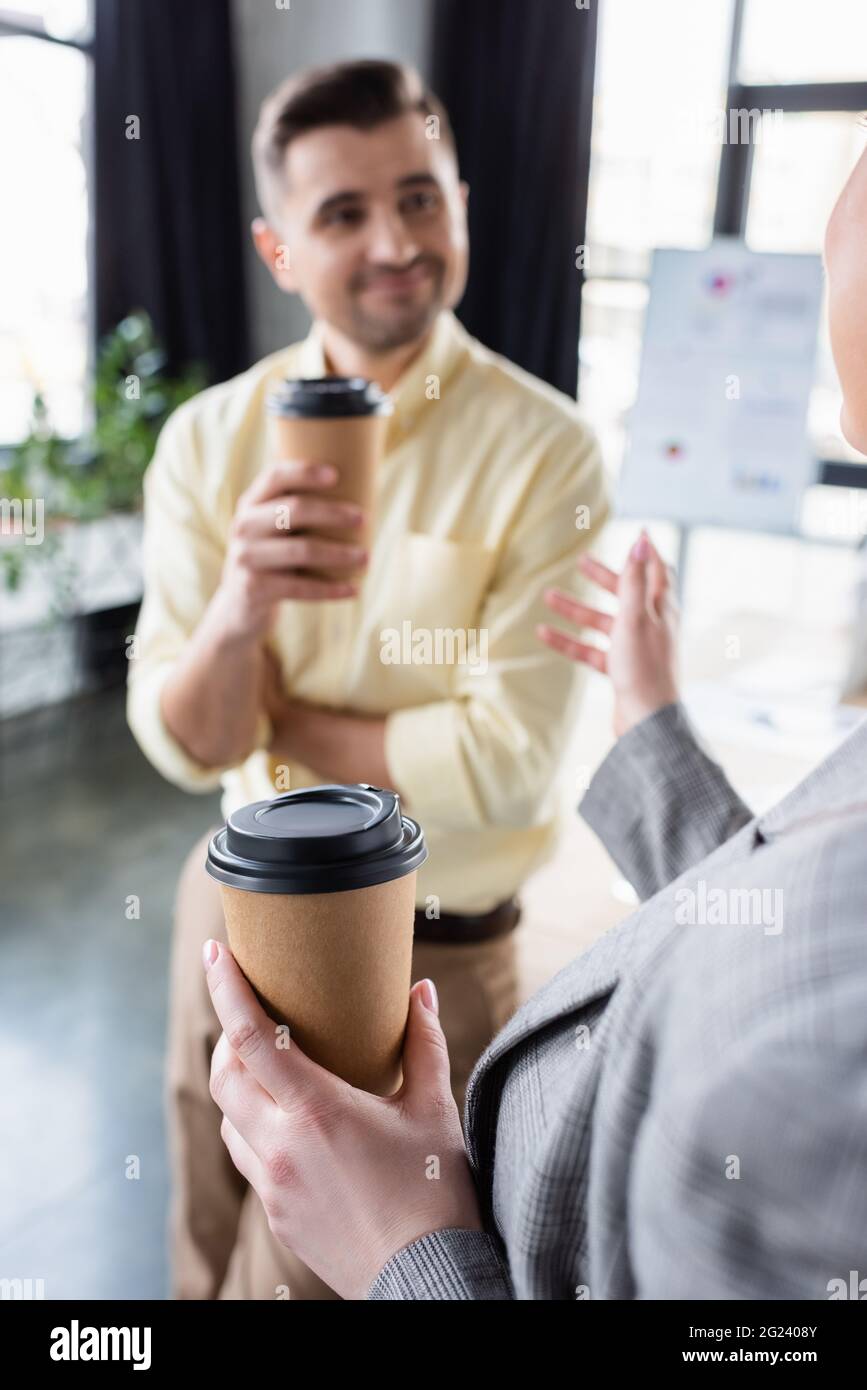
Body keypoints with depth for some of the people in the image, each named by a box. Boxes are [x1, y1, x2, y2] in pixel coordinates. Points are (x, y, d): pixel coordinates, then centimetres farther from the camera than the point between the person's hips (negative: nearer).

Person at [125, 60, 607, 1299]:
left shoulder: (544, 450, -18)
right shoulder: (211, 437, -7)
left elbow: (506, 767, -20)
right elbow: (185, 748, -10)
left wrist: (272, 716, -11)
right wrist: (238, 612, -30)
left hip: (429, 955, -3)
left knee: (347, 1266, 19)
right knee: (213, 1252, 26)